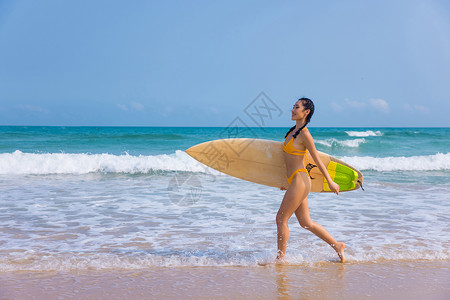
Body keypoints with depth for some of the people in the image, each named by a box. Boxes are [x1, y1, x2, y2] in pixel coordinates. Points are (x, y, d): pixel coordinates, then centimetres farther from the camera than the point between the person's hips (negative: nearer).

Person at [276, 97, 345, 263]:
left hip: (299, 181, -9)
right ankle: (337, 245, 24)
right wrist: (286, 179, 29)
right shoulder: (293, 130, 12)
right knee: (305, 222, 13)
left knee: (281, 218, -3)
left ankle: (280, 258, 9)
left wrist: (330, 182, -4)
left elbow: (317, 160, -10)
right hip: (295, 181, 9)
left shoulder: (305, 134, -14)